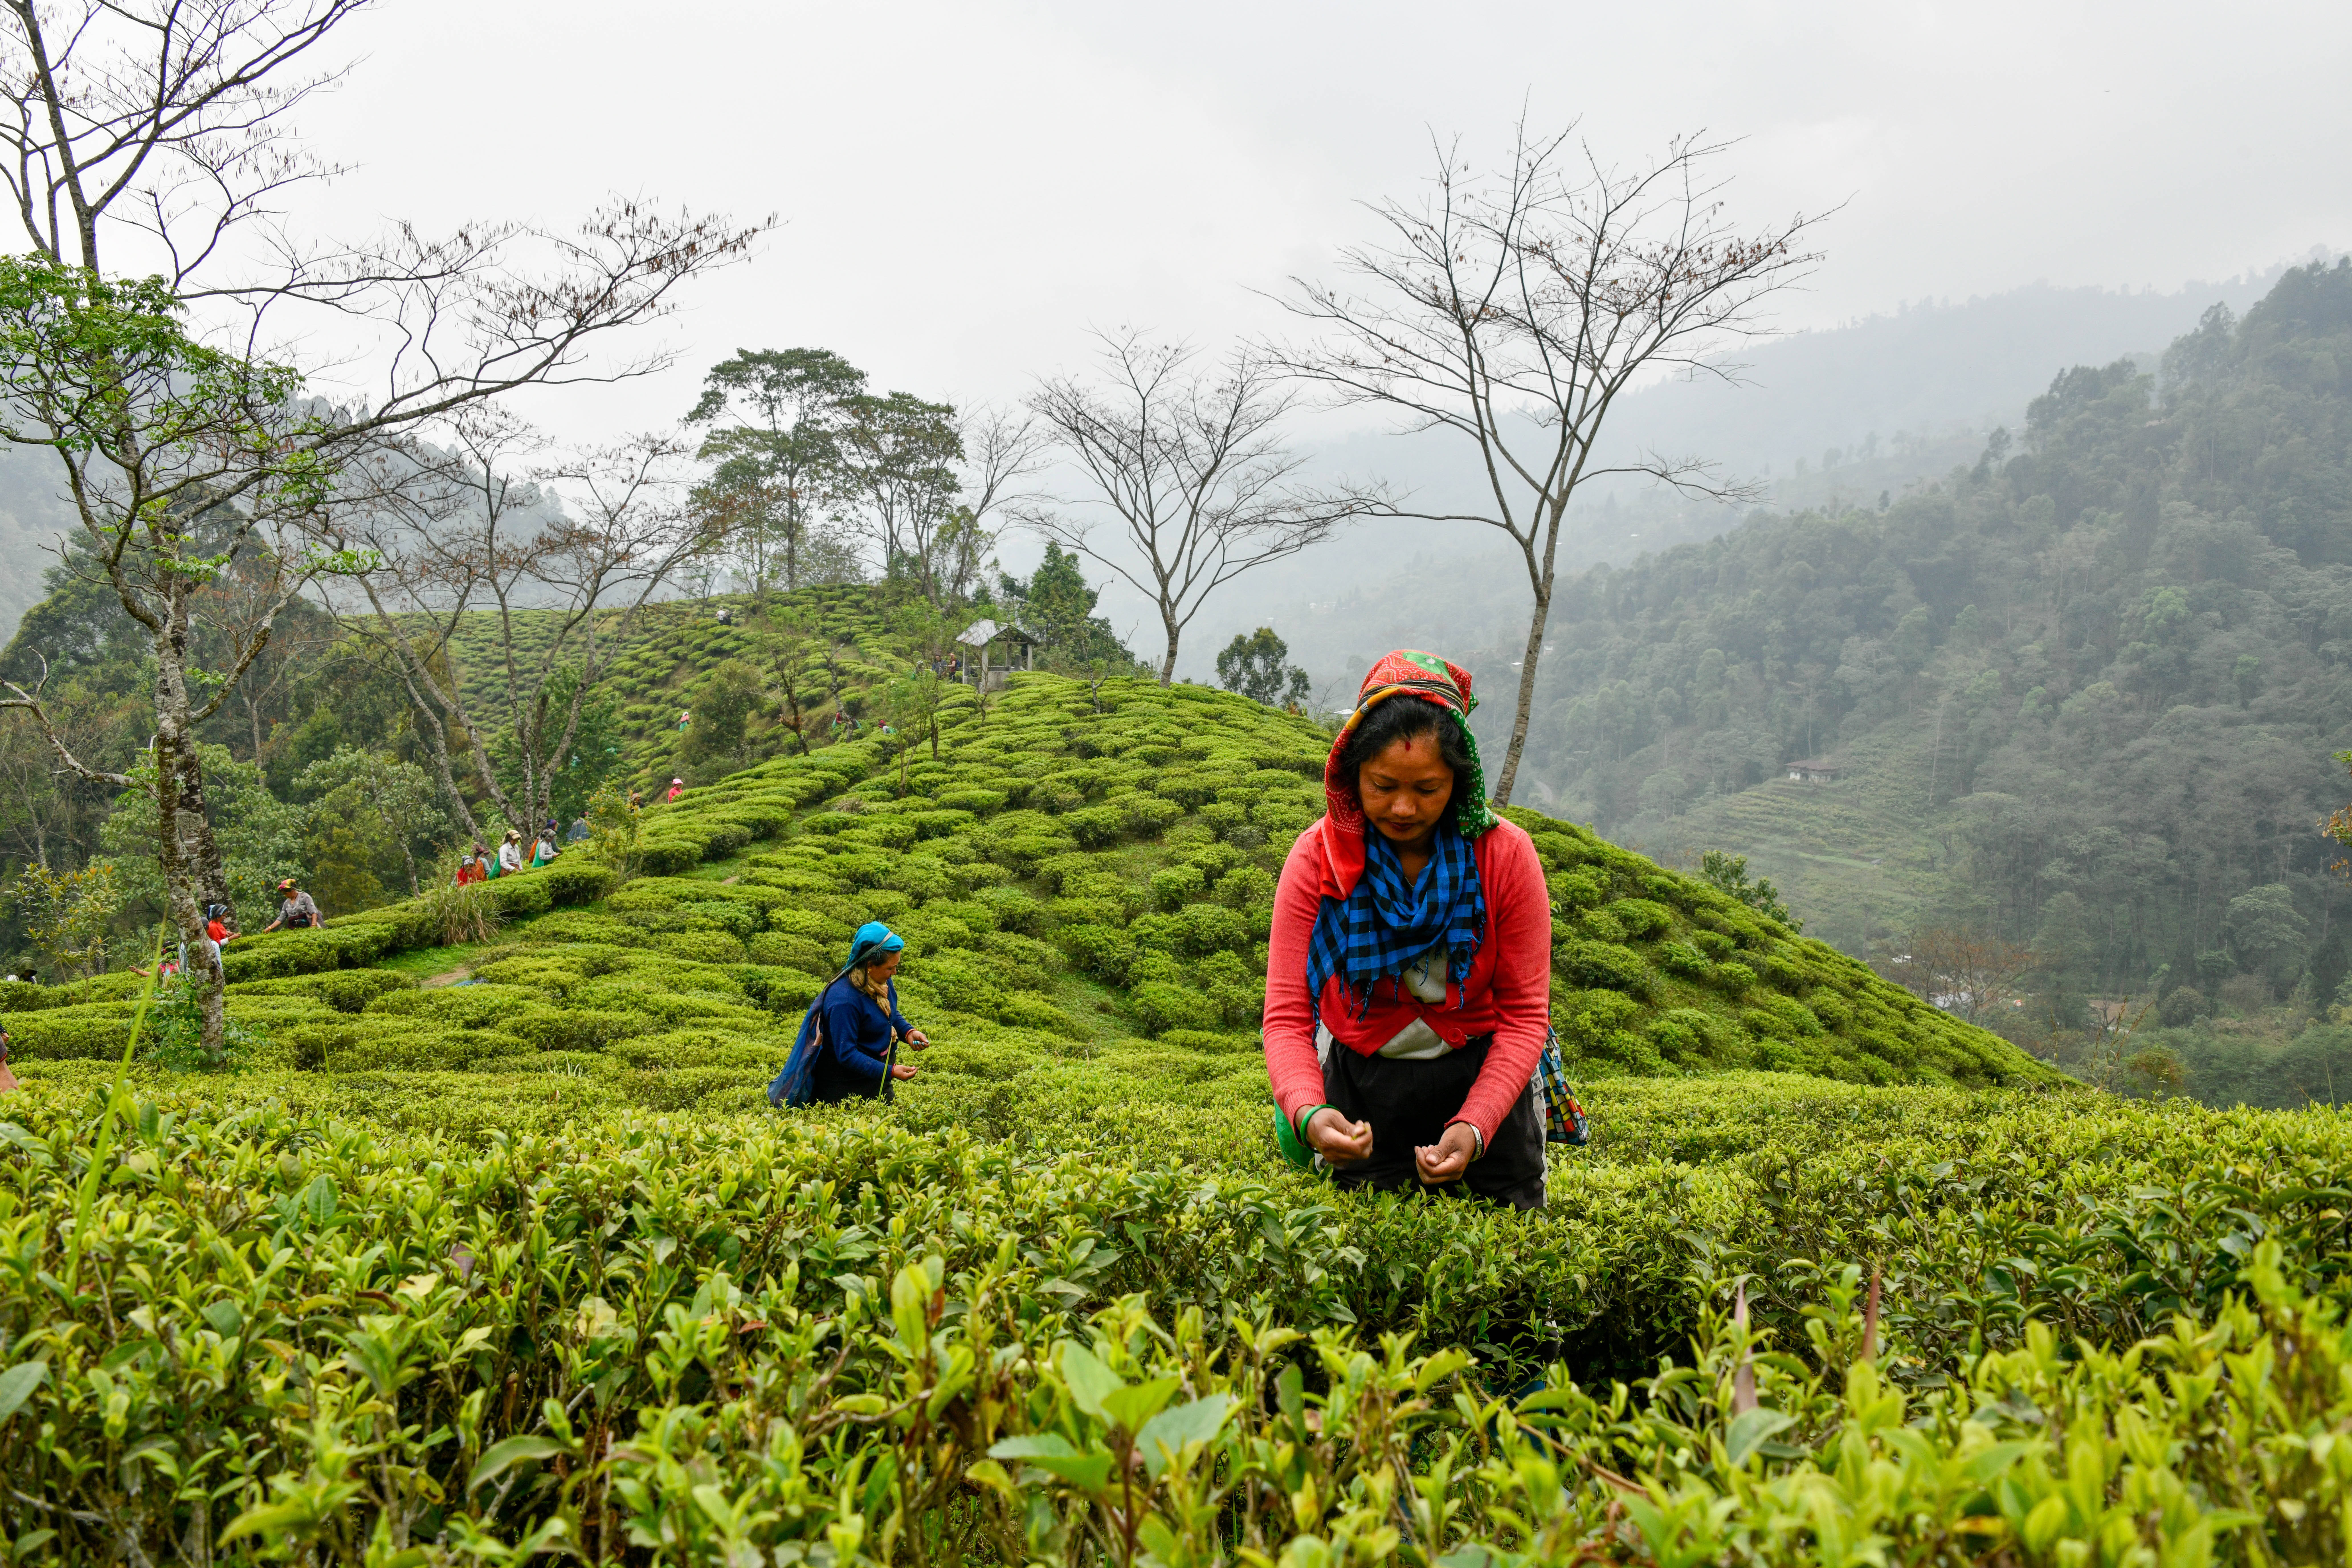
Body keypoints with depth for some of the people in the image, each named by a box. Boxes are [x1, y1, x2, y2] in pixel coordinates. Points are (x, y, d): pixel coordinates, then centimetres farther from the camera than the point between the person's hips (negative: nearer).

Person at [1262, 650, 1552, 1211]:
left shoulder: (1505, 855, -16)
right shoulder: (1318, 857, -15)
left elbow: (1524, 1016, -12)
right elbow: (1287, 1017, -16)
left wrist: (1474, 1127, -27)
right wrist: (1308, 1114, -36)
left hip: (1483, 1083, 0)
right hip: (1361, 1088, 0)